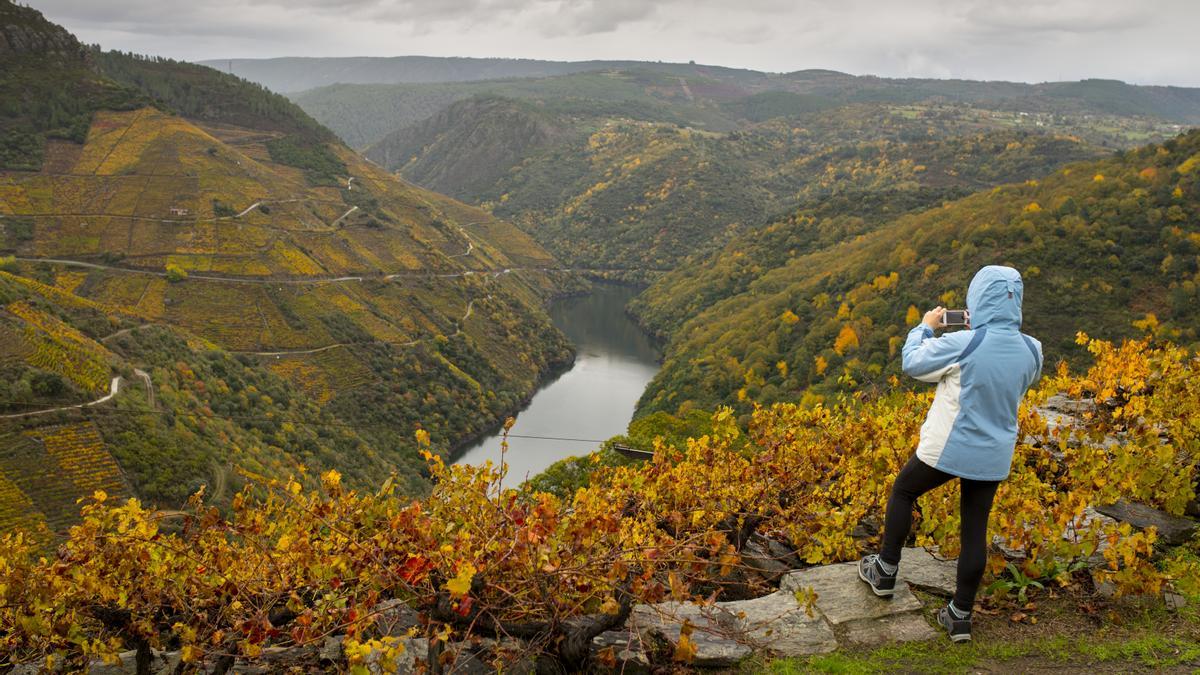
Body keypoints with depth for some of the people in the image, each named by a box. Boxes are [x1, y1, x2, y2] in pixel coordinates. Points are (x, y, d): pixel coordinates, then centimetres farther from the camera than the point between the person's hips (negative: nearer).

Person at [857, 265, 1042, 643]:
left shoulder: (960, 345, -23)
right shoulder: (1031, 351, -6)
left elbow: (912, 364, -8)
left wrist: (926, 326, 8)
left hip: (947, 449, -4)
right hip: (993, 456, 4)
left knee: (902, 492, 21)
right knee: (975, 530, 12)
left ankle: (885, 572, 29)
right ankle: (960, 615, 20)